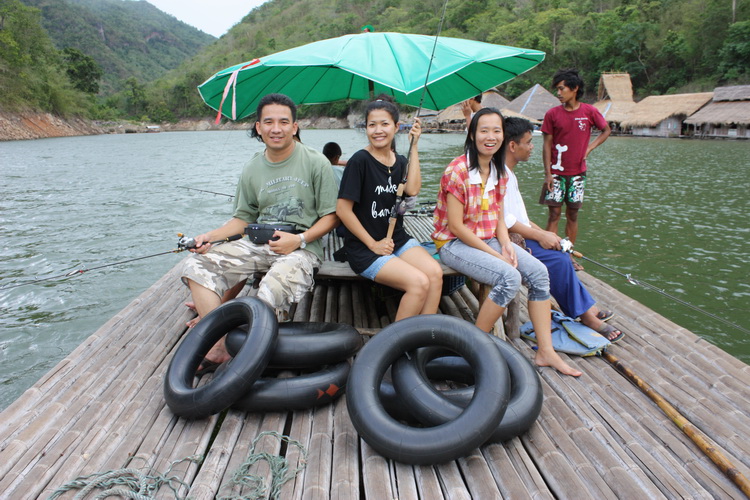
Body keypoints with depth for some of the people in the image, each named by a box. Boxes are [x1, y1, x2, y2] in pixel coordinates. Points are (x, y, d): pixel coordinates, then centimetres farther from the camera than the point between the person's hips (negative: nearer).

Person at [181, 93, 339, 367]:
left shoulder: (316, 163, -1)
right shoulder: (252, 170, 12)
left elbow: (331, 216, -2)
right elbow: (243, 218, 17)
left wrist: (300, 239, -17)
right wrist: (210, 236, -1)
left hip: (302, 246, -5)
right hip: (257, 242, 5)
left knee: (271, 294, -34)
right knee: (196, 266, -12)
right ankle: (219, 347, -14)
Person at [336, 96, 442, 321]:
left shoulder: (399, 161, 10)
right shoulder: (360, 160, -10)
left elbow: (412, 189, -10)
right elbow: (343, 210, -13)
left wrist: (414, 146, -6)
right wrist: (373, 244, -11)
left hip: (398, 239, 6)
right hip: (364, 248, -6)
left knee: (435, 273, -21)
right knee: (419, 283, -24)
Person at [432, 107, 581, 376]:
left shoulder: (500, 172, 7)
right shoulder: (458, 171, -17)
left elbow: (498, 217, 10)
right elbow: (455, 226, -19)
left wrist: (506, 245, -10)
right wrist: (495, 254, -18)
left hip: (489, 240, 7)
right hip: (454, 244, -7)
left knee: (539, 272, -11)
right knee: (510, 277, -27)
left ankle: (545, 351, -2)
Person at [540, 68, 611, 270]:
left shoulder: (589, 111, 0)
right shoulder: (552, 114, -2)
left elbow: (606, 130, 14)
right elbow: (547, 145, -2)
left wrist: (589, 148, -2)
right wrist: (548, 173, -8)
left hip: (578, 172, 1)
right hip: (557, 172, -1)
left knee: (573, 213, 7)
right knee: (554, 213, -3)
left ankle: (568, 254, 16)